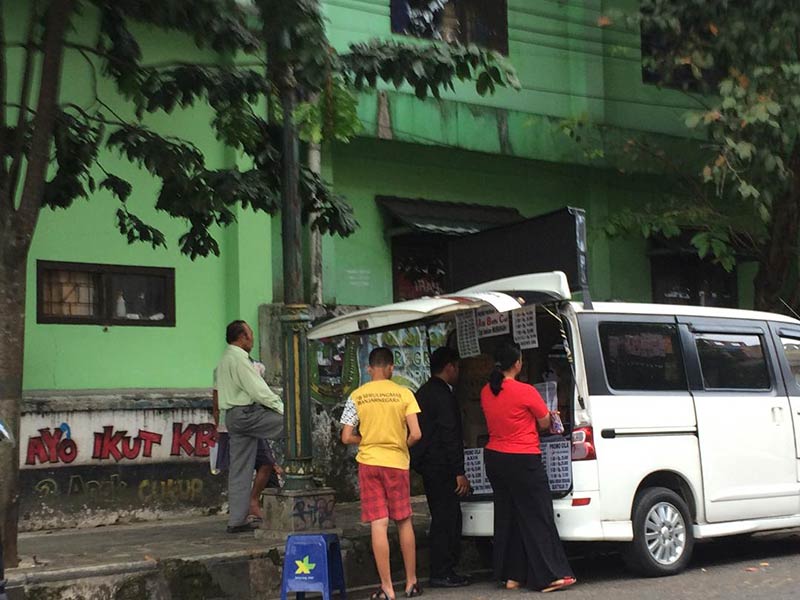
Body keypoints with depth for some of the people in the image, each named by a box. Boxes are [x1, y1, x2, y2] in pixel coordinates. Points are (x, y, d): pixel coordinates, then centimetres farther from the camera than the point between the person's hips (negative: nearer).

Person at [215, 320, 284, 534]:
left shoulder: (225, 359, 21)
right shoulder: (238, 358, -12)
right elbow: (257, 390, -16)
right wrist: (281, 408, -11)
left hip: (233, 417, 10)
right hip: (246, 414, -10)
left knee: (239, 470, 8)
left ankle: (237, 520, 9)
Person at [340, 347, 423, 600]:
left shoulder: (356, 397, -2)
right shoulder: (404, 393, -4)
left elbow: (347, 437, -3)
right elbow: (415, 434, -11)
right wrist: (401, 446, 10)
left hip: (368, 462, 0)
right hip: (397, 463, 0)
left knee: (379, 525, 0)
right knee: (404, 522, 14)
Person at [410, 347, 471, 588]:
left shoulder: (424, 392, 16)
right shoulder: (442, 395, -15)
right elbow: (450, 436, -19)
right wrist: (459, 473, -18)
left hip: (428, 466, 10)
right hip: (442, 467, -10)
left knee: (445, 517, 14)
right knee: (446, 519, -6)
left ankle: (443, 571, 18)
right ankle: (441, 573, -4)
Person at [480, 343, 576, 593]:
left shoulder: (486, 392, 3)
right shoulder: (526, 392, -15)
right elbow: (545, 423, -4)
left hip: (494, 458, 7)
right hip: (523, 460, -7)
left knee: (506, 516, 13)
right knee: (537, 518, -1)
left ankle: (511, 575, 17)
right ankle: (549, 576, -1)